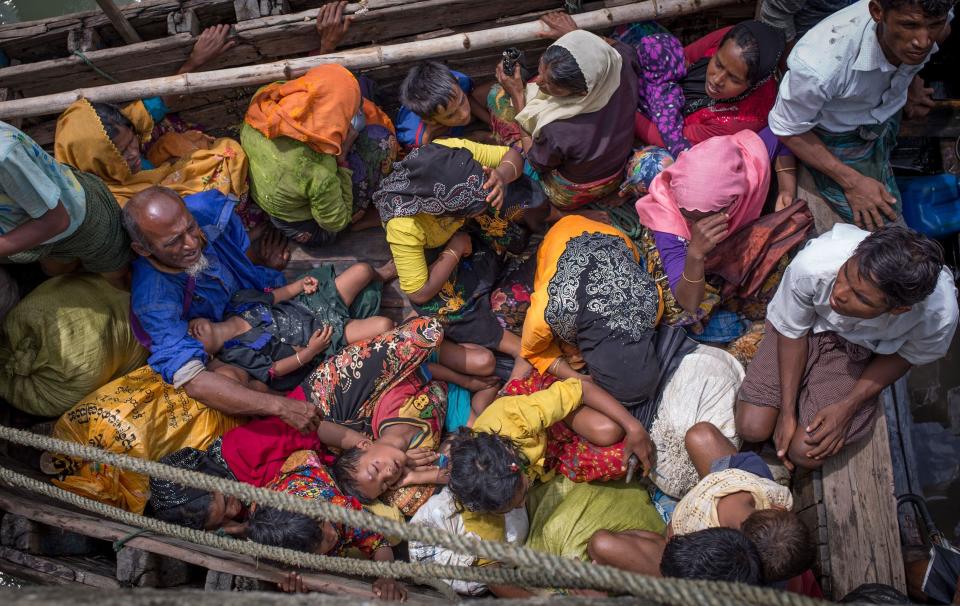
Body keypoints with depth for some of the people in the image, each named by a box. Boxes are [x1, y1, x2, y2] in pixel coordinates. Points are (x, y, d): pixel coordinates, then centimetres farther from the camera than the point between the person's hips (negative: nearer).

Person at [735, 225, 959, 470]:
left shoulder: (939, 315, -36)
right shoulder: (813, 265, -38)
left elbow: (904, 357, -10)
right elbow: (791, 331, -17)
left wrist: (847, 408, -16)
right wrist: (787, 412, -15)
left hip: (860, 351, 0)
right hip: (812, 324, 1)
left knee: (806, 453, -11)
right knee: (751, 428, -7)